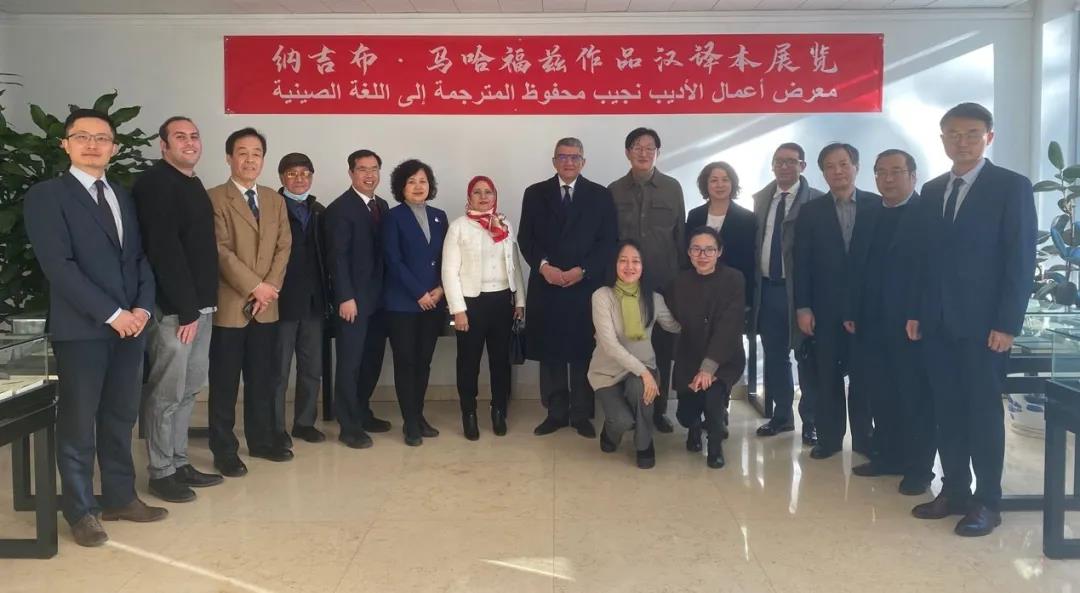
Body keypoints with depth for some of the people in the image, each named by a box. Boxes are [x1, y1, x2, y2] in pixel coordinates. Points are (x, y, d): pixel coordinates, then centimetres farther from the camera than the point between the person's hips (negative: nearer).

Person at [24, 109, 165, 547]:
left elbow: (140, 258, 12)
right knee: (78, 423, 4)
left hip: (130, 326, 6)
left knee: (120, 418, 13)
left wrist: (142, 307, -5)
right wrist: (111, 314, -17)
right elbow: (59, 266, -13)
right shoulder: (46, 196, -3)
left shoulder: (122, 197, 16)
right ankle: (80, 511, 15)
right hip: (80, 329, -6)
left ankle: (120, 497, 25)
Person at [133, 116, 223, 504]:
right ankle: (161, 472, 10)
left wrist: (203, 301, 10)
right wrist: (184, 308, -20)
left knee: (189, 389, 14)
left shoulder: (194, 185, 17)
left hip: (199, 303, 9)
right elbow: (163, 250, -18)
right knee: (166, 392, -1)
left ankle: (180, 463, 25)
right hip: (172, 308, -9)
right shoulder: (155, 183, -11)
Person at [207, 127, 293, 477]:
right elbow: (221, 251, -13)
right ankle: (224, 450, 13)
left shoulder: (275, 200, 13)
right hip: (229, 305, -5)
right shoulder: (215, 198, -5)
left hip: (266, 305, 5)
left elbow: (283, 247, 6)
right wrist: (255, 286, -15)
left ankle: (262, 439, 25)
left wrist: (270, 288, -7)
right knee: (224, 382, 3)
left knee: (263, 378, 13)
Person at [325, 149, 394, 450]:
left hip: (378, 297, 7)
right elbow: (338, 256, -13)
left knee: (372, 359, 13)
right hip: (354, 299, -7)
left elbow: (383, 250, 12)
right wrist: (345, 297, -18)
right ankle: (349, 426, 5)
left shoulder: (382, 206, 13)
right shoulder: (340, 208, -8)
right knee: (349, 363, -1)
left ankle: (362, 412, 27)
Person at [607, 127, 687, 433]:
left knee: (662, 348, 7)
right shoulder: (614, 190, 3)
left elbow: (681, 235, 5)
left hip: (665, 282, 0)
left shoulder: (672, 187, 3)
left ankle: (658, 409, 20)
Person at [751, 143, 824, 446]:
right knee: (774, 356, 13)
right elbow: (755, 241, 11)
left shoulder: (816, 201, -6)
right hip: (767, 288, 5)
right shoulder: (761, 198, 11)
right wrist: (753, 283, 6)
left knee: (806, 357, 5)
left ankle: (811, 421, 17)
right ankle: (782, 415, 27)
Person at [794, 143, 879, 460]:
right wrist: (803, 307, -5)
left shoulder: (878, 206, 1)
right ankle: (829, 437, 16)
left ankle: (862, 437, 20)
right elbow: (802, 263, 1)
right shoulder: (811, 211, 3)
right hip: (826, 307, 1)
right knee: (827, 375, 6)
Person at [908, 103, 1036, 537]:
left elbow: (1022, 259, -8)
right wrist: (916, 312, 7)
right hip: (938, 322, 5)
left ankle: (987, 502, 13)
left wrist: (1007, 323, -14)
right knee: (947, 410, 10)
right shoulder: (932, 191, 12)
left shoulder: (1012, 187, -4)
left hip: (983, 323, -5)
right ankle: (954, 491, 21)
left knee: (984, 411, 2)